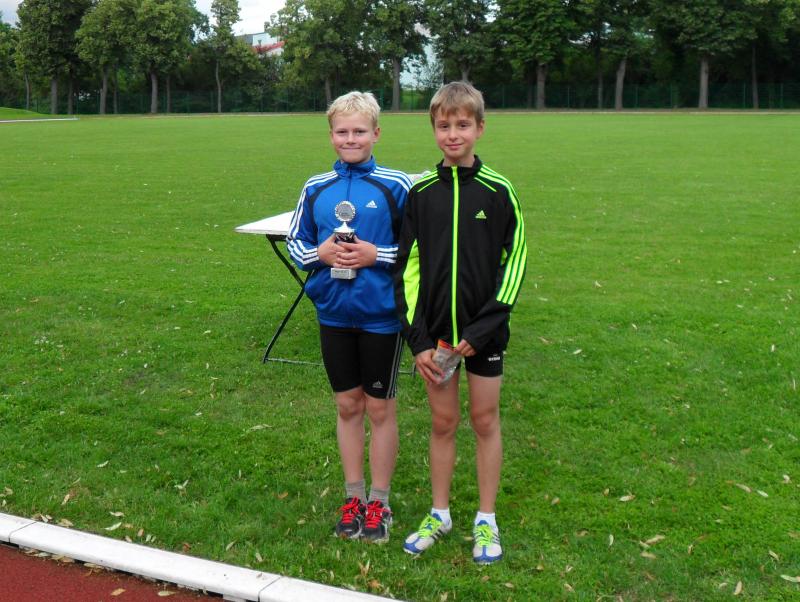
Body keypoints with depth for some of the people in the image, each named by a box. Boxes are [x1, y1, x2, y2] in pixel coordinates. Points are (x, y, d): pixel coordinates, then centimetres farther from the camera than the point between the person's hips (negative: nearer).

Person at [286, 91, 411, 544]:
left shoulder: (397, 185, -7)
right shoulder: (316, 188, 4)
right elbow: (295, 242, 12)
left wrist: (377, 255, -17)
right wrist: (319, 253, -8)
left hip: (381, 314, -3)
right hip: (334, 314, 4)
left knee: (380, 407, 7)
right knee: (348, 405, 14)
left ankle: (380, 501, 23)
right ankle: (354, 495, 28)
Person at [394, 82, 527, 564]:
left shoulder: (497, 191, -5)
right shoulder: (421, 193, 1)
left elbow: (514, 262, -4)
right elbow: (408, 268, 2)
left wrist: (484, 328, -11)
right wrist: (417, 336, -4)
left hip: (483, 331, -1)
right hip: (436, 330, 2)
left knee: (486, 421, 9)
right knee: (442, 422, 12)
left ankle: (486, 521, 23)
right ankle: (440, 514, 28)